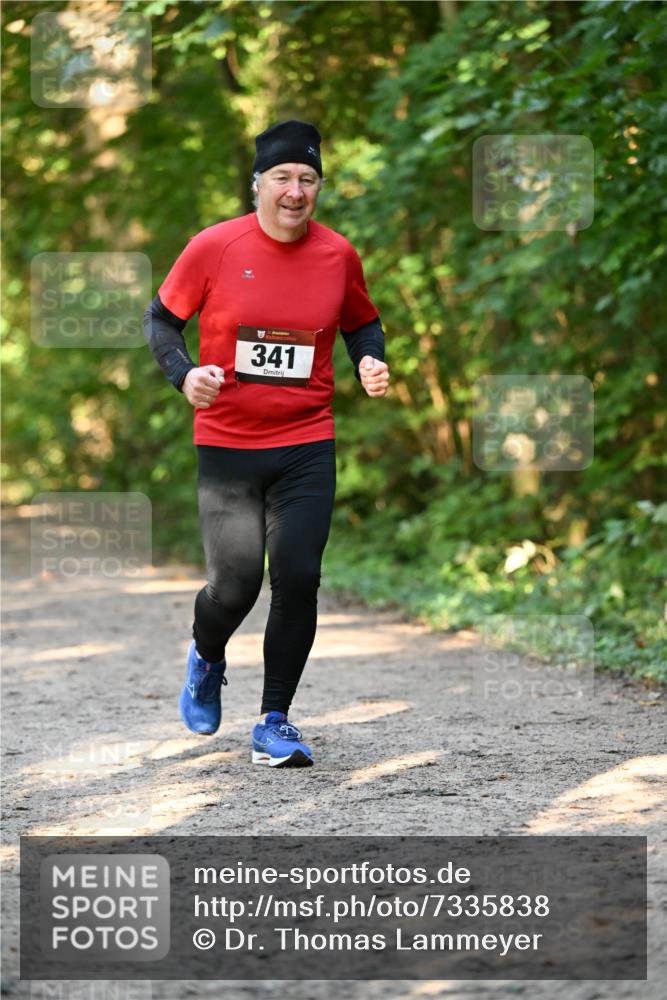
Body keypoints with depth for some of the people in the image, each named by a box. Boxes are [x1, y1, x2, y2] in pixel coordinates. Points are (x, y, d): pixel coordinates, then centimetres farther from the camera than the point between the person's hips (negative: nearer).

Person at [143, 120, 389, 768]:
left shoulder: (338, 255, 1)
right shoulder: (214, 248, -6)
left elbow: (361, 323, 18)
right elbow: (161, 319, 4)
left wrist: (370, 361, -3)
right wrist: (185, 375, -13)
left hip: (307, 445, 2)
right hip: (226, 445, -2)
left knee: (298, 580, -7)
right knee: (234, 588, -3)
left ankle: (274, 724, 6)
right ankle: (207, 657, 34)